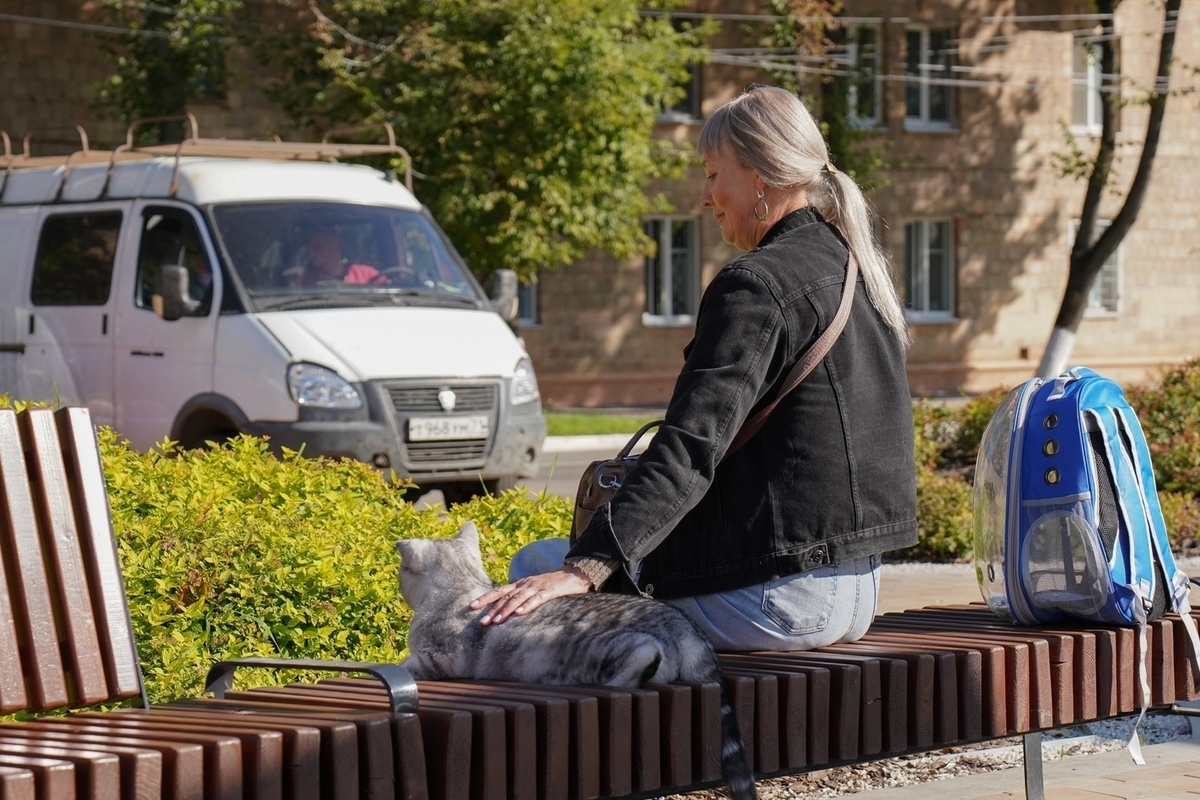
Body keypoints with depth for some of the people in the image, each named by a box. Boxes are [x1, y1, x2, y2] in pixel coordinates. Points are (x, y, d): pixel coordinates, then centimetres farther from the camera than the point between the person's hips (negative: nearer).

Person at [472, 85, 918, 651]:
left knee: (536, 566, 2)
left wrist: (582, 570, -31)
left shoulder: (754, 286, -15)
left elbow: (690, 450, -25)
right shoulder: (860, 271, 13)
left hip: (775, 599, -10)